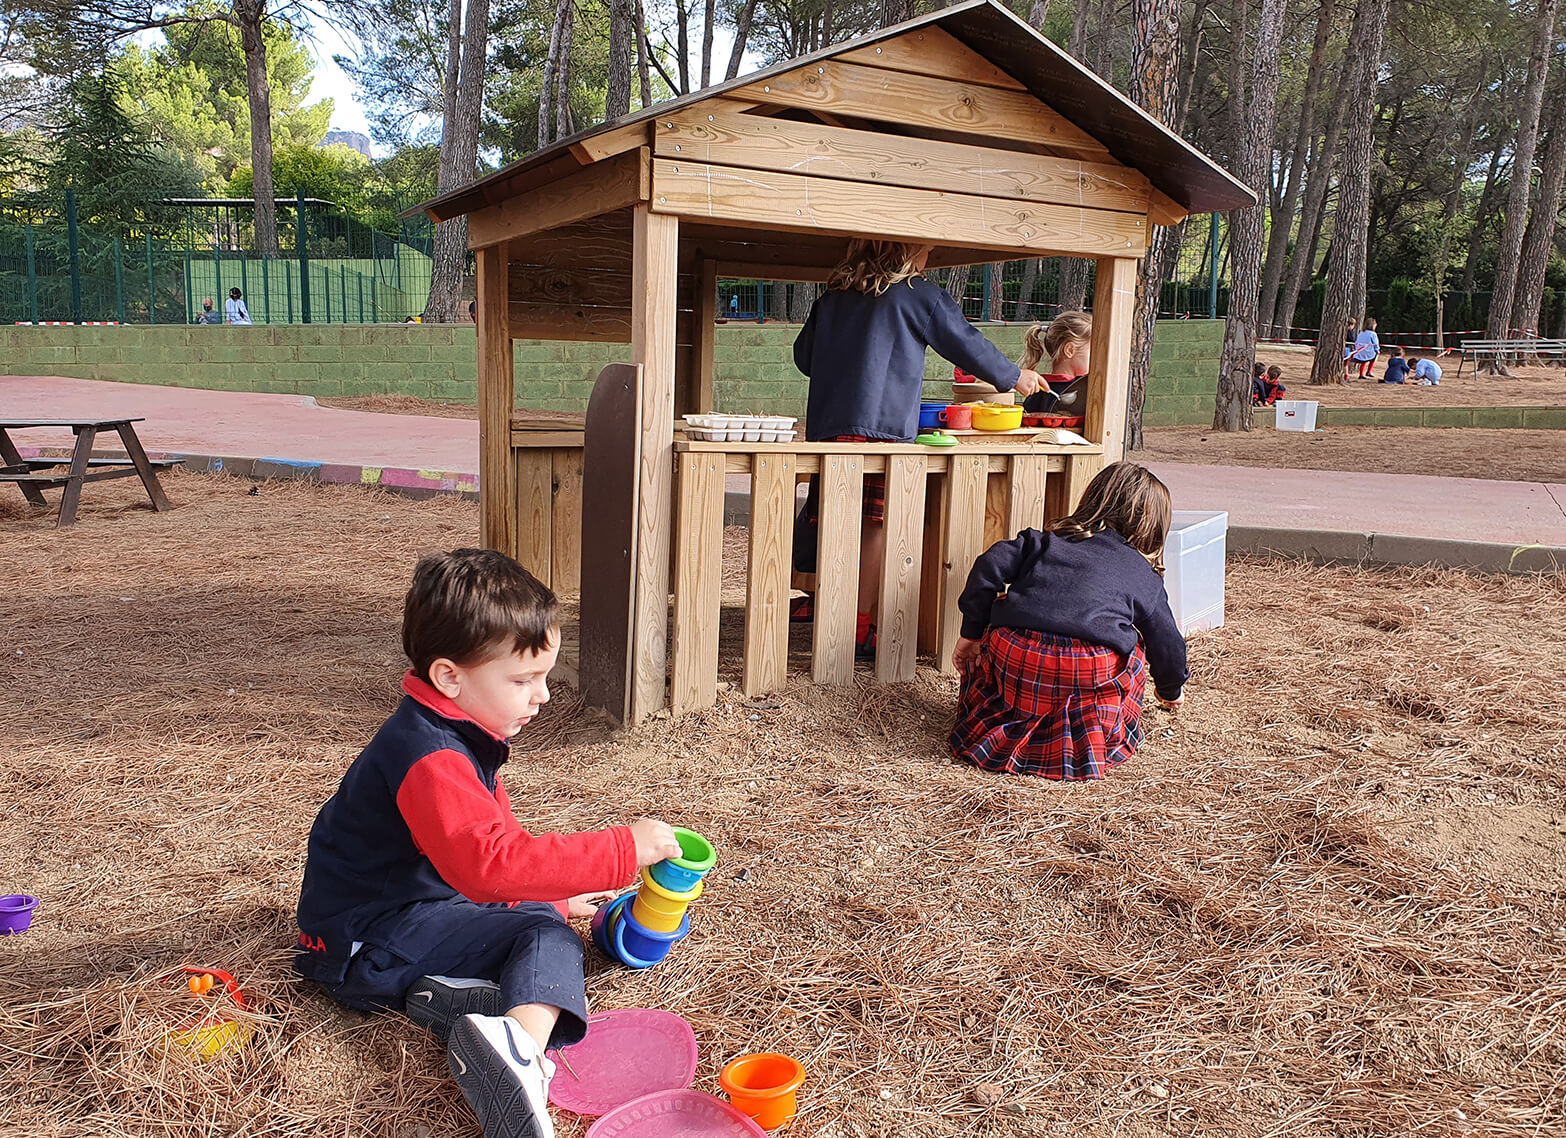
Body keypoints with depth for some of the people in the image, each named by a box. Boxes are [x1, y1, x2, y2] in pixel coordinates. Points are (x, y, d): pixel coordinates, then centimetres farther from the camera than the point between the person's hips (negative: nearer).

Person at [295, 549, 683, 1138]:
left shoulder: (458, 736, 6)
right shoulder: (430, 761, -28)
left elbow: (491, 838, 20)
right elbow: (491, 862, -40)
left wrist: (557, 895, 14)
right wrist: (624, 849, -37)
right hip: (367, 943, -10)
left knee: (536, 912, 15)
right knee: (548, 938, -19)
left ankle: (449, 994, -11)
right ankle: (519, 1050, -47)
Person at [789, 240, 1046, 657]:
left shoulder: (833, 295, 17)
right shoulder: (922, 295, 3)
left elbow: (803, 355, 23)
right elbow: (968, 344, 10)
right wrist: (1015, 376, 25)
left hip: (826, 425, 6)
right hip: (882, 430, -6)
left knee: (821, 515, 15)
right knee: (876, 525, -3)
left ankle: (801, 598, 28)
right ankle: (862, 630, -2)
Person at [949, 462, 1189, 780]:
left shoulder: (1045, 541, 26)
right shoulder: (1144, 576, 25)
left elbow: (991, 565, 14)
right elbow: (1166, 642, 32)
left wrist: (972, 633, 18)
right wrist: (1171, 689, 53)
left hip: (1013, 658, 1)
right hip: (1091, 672, -1)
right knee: (1132, 651, 28)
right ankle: (1108, 737, 20)